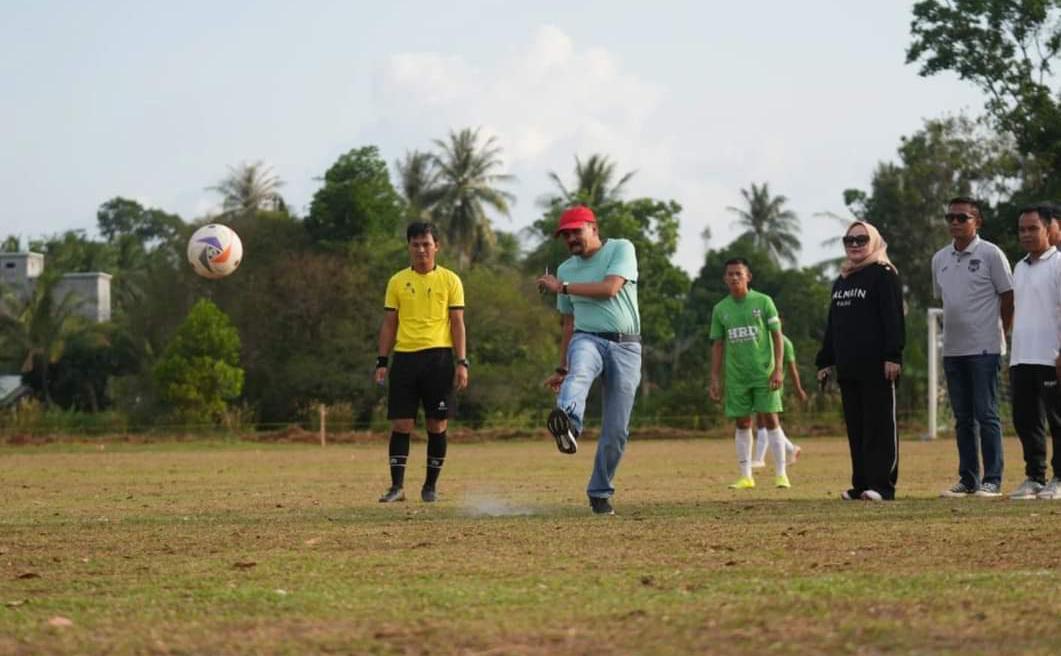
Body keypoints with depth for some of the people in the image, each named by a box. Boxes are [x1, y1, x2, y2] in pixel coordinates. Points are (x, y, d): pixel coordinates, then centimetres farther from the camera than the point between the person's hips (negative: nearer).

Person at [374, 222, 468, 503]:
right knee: (401, 423, -3)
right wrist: (382, 362, 3)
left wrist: (462, 363, -5)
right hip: (404, 357, 1)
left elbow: (457, 323, 2)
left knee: (437, 425, 1)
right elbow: (389, 324, 11)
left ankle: (431, 485, 11)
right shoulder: (397, 281, 9)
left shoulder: (449, 280, 4)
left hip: (438, 356, -1)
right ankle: (397, 485, -1)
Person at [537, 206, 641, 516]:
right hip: (587, 340, 1)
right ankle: (568, 425, -68)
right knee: (579, 373, -37)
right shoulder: (566, 269, 18)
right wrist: (561, 368, 22)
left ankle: (600, 493, 11)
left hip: (625, 347, -1)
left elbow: (611, 288, -14)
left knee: (616, 430, -4)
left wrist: (562, 287, -8)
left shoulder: (621, 249, 3)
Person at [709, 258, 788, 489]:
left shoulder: (763, 302, -1)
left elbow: (777, 335, -1)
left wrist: (777, 369, -9)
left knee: (771, 418, -6)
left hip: (764, 373, -3)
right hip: (736, 376, 3)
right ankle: (746, 477, 9)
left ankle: (781, 474, -2)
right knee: (742, 424, 4)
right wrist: (714, 379, 7)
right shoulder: (720, 309, 7)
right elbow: (717, 345, 11)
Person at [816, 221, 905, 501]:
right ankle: (861, 484, 10)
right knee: (855, 427, 7)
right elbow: (832, 325, 24)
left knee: (880, 425, -6)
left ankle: (882, 485, -7)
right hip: (847, 367, 8)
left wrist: (892, 356, -19)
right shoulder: (841, 281, 20)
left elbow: (894, 318, -11)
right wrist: (825, 361, 19)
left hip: (877, 367, -8)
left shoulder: (883, 275, -3)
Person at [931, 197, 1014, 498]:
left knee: (987, 415, -6)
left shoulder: (990, 254, -5)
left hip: (984, 348, -6)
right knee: (963, 418, 9)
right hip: (952, 349, 6)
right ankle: (968, 479, 14)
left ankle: (992, 480, -4)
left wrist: (999, 334, -2)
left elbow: (1008, 296, -3)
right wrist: (954, 332, 13)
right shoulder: (940, 259, 12)